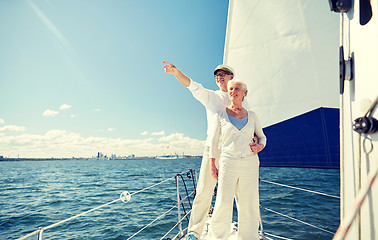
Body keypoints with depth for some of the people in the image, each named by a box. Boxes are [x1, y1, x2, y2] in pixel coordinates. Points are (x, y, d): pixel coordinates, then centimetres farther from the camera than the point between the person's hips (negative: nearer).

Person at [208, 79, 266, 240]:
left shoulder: (251, 116, 9)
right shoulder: (221, 115, 5)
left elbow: (262, 137, 19)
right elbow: (214, 141, 6)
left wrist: (260, 146, -4)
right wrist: (212, 165, 0)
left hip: (250, 164, 2)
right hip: (228, 163, -2)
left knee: (248, 206, 7)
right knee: (223, 205, -8)